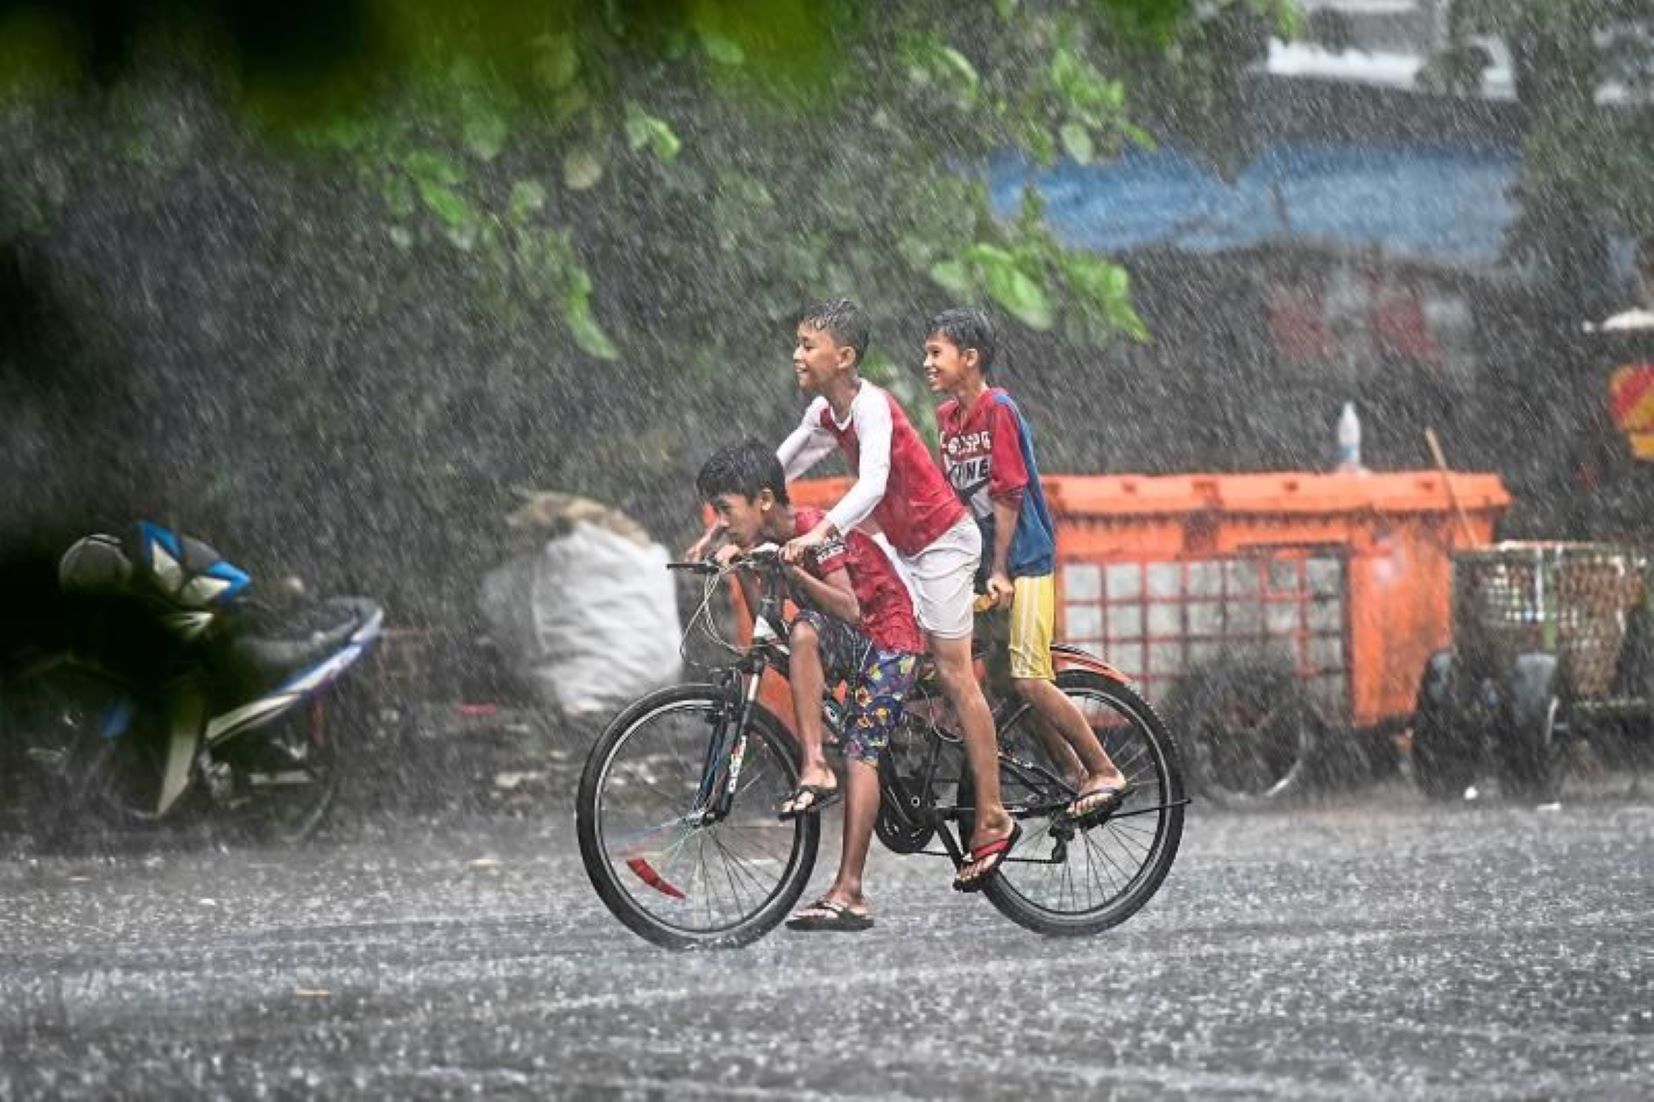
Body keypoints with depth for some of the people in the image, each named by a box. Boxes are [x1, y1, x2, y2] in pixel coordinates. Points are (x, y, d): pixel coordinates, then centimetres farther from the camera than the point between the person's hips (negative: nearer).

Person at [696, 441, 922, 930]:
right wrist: (741, 570, -13)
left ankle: (850, 892, -23)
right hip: (846, 644, 7)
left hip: (888, 638, -7)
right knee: (803, 634, -28)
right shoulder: (766, 538, 3)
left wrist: (790, 568, -32)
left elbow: (848, 608, -28)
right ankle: (814, 769, -30)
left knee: (860, 754, -19)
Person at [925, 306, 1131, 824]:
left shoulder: (998, 409, -15)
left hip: (1024, 560, -8)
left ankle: (1105, 772, -3)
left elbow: (1008, 494, -16)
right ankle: (1076, 773, 14)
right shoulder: (948, 416, 9)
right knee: (1004, 678, 5)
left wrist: (1000, 571, -16)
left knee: (1029, 679, -13)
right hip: (985, 562, 8)